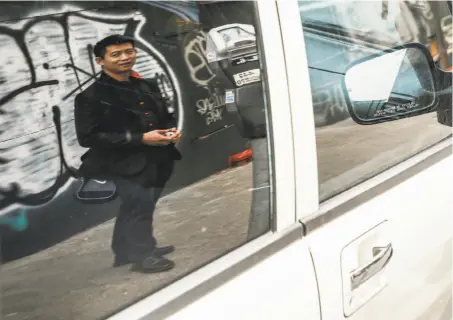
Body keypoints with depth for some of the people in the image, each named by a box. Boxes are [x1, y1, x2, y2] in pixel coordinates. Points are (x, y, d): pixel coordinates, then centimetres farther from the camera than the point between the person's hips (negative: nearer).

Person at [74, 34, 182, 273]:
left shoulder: (148, 86, 8)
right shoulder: (91, 95, -13)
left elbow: (165, 117, 21)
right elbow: (88, 137, -20)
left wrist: (172, 130, -6)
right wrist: (140, 138, -23)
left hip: (155, 162, 7)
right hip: (124, 164, -7)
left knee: (135, 208, 18)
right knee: (139, 204, -10)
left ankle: (127, 252, 36)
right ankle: (141, 255, 12)